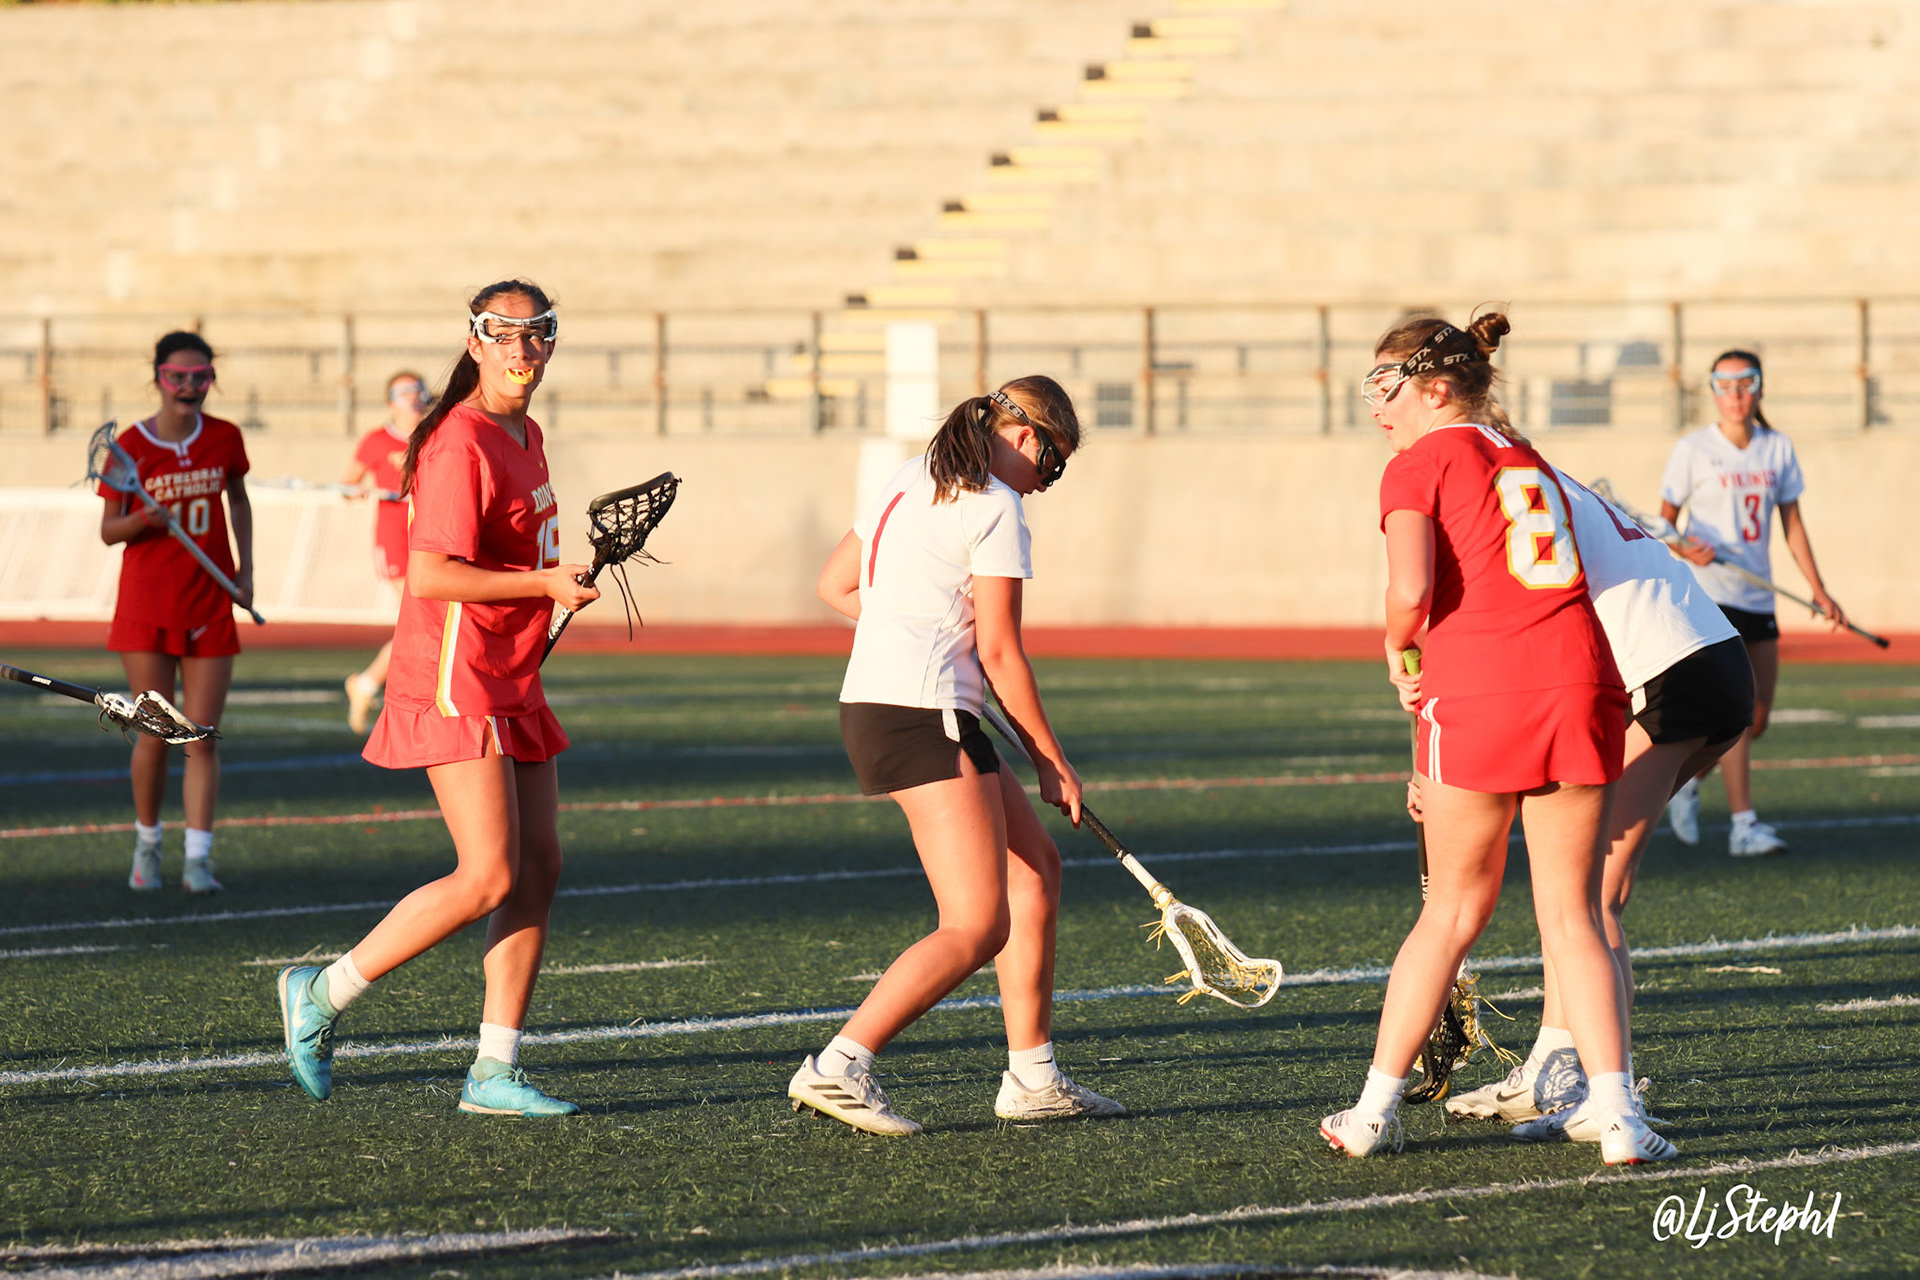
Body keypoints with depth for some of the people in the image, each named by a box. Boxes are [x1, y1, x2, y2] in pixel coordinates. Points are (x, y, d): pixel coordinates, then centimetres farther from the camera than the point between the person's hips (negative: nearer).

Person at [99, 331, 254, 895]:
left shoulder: (224, 438, 1)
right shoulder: (131, 445, -6)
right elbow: (108, 530, 0)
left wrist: (245, 567, 9)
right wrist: (143, 518, -21)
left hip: (210, 607, 1)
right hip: (147, 607, -1)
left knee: (202, 738, -4)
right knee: (155, 736, 2)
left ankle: (198, 859, -4)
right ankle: (147, 843, 22)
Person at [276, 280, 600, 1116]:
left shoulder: (526, 437, 15)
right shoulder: (460, 445, -16)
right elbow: (430, 576, -24)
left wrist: (560, 581, 18)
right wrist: (544, 583, -23)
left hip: (511, 689, 10)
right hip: (454, 689, -10)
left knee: (538, 872, 5)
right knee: (489, 879, -14)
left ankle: (495, 1074, 9)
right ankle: (323, 994, 0)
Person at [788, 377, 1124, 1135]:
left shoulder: (909, 483, 17)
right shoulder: (995, 508, -9)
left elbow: (835, 584, 27)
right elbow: (1000, 654, -9)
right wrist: (1053, 764, -1)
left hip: (870, 701, 10)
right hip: (923, 712, -10)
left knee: (1036, 870, 17)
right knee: (978, 930, -11)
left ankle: (1031, 1077, 18)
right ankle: (839, 1067, -19)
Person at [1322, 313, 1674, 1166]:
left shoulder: (1420, 463, 3)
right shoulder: (1528, 462, 22)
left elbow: (1411, 589, -14)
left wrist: (1398, 650, 8)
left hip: (1478, 694, -4)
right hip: (1580, 680, 4)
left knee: (1454, 911, 8)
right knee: (1572, 915, 7)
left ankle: (1374, 1111, 17)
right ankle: (1616, 1117, -5)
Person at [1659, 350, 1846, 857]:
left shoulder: (1778, 449, 9)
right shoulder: (1693, 450, -3)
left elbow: (1792, 524, 14)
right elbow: (1664, 520, 2)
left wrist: (1819, 591, 10)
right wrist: (1686, 548, -20)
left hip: (1757, 596, 5)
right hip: (1709, 592, -5)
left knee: (1758, 717, 5)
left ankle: (1687, 782, 28)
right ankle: (1743, 824, -14)